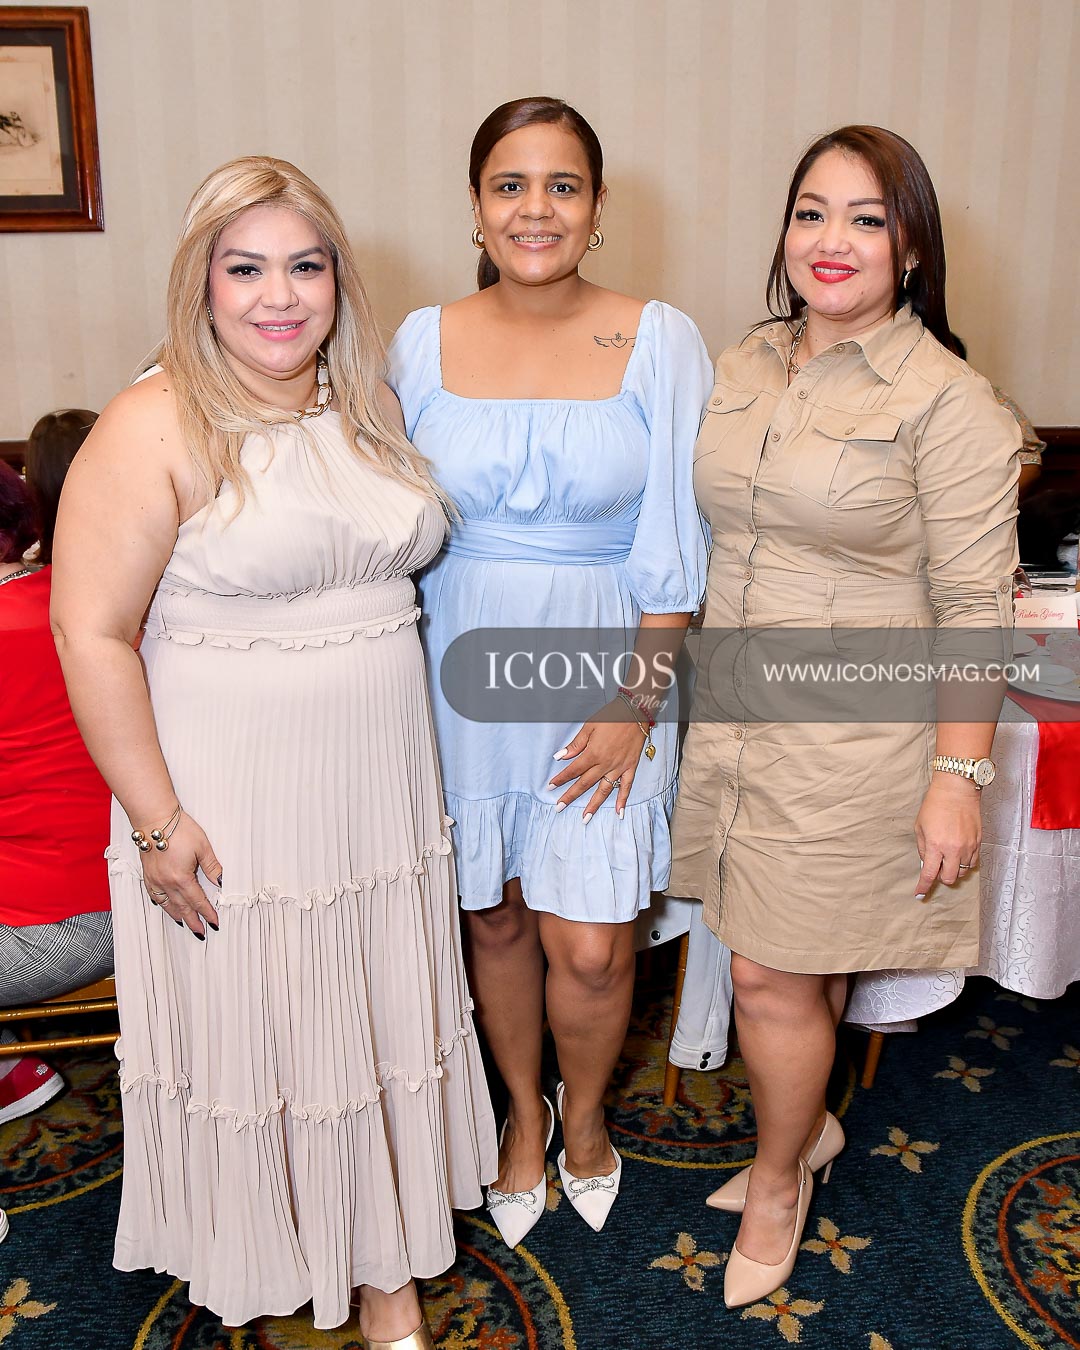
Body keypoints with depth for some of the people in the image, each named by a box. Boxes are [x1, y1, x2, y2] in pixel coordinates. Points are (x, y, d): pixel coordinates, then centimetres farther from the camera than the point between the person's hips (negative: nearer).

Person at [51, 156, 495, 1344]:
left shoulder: (365, 410, 7)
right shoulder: (156, 428, -12)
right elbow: (91, 631, -14)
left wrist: (412, 763, 14)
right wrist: (157, 820, -16)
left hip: (379, 790, 6)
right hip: (231, 810, -5)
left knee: (384, 1024, 15)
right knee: (247, 1034, 11)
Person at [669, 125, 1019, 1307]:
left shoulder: (948, 403, -11)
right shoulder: (741, 368, 7)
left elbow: (975, 609, -11)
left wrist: (957, 776, -14)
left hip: (852, 738, -5)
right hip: (733, 715, 5)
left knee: (774, 977, 3)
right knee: (786, 960, 17)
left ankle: (776, 1180, 32)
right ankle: (807, 1128, 45)